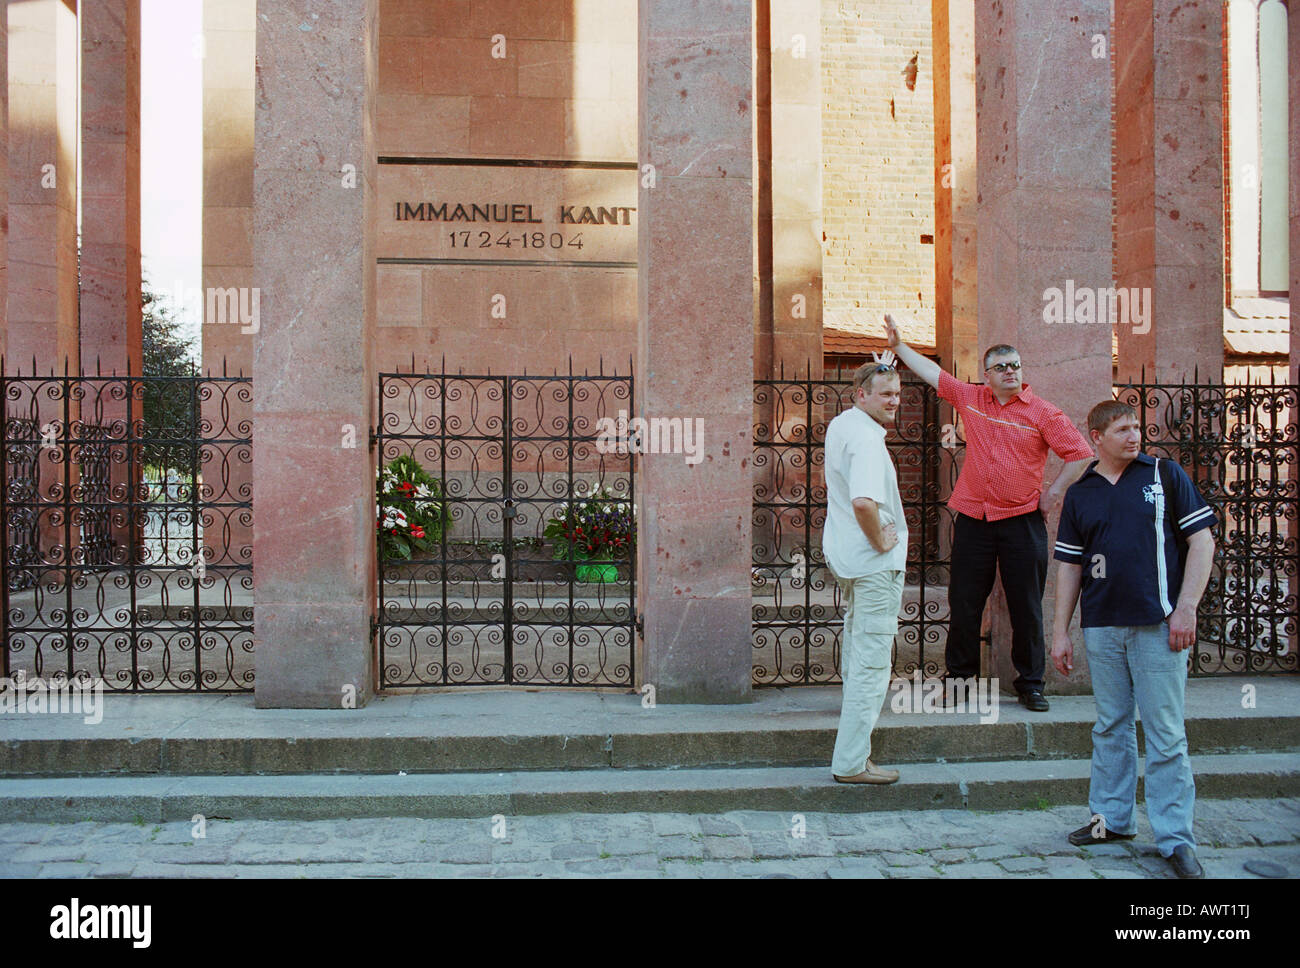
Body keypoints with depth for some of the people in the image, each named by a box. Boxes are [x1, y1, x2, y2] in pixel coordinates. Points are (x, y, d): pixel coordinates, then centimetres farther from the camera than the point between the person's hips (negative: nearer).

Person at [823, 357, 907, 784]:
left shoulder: (840, 425, 7)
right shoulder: (866, 439, -24)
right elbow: (863, 501, -40)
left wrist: (881, 370, 31)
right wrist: (881, 541, -22)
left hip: (845, 553, 11)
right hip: (875, 561, -11)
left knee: (856, 638, 32)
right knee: (872, 659, -7)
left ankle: (855, 701, 56)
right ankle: (851, 762, -6)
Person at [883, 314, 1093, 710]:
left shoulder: (1042, 412, -2)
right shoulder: (970, 399, 7)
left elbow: (1081, 454, -1)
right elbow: (931, 371, 15)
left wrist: (1053, 493, -3)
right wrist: (898, 344, 16)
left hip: (1022, 521, -2)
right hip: (973, 518, 2)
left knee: (1026, 608, 3)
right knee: (964, 604, 7)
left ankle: (1030, 684, 15)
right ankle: (959, 676, 21)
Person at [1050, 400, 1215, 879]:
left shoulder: (1165, 474, 2)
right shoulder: (1079, 494, 10)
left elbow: (1202, 540, -1)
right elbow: (1069, 566, 12)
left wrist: (1186, 609, -10)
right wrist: (1061, 632, 9)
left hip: (1157, 624, -3)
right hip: (1101, 627, 3)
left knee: (1165, 734, -1)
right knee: (1110, 727, 12)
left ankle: (1176, 839, 6)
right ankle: (1111, 817, 25)